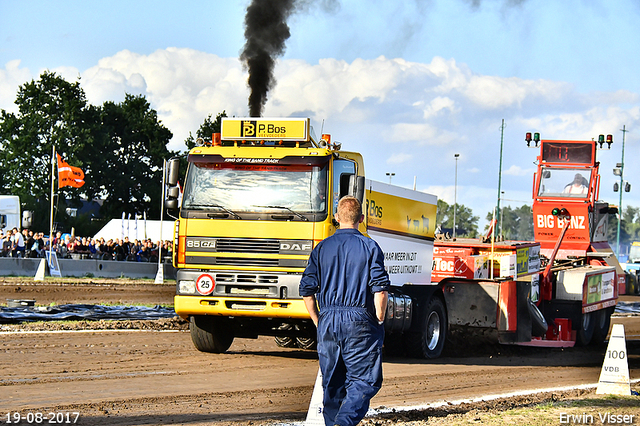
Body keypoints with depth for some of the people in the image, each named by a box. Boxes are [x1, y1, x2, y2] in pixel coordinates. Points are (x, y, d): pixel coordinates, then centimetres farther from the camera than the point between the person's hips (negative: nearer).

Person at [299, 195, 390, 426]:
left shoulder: (322, 248, 8)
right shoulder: (370, 247, -1)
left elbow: (307, 290, 5)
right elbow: (380, 290, -9)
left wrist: (318, 322, 14)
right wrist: (379, 321, 1)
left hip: (328, 321, 4)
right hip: (359, 321, -4)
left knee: (332, 384, 13)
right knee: (365, 381, -2)